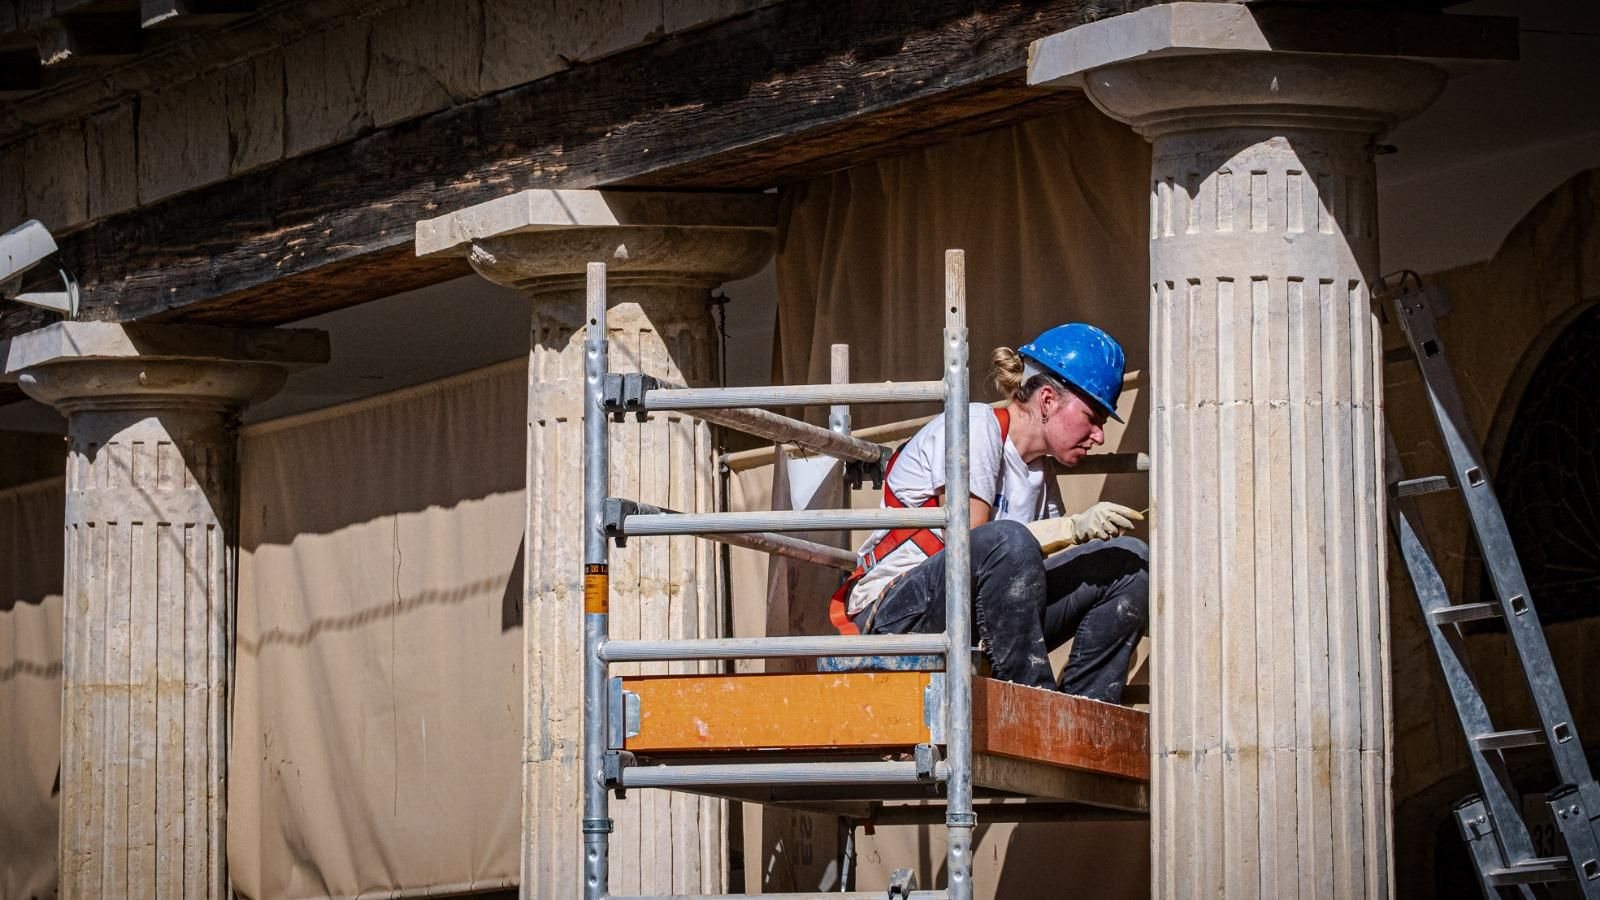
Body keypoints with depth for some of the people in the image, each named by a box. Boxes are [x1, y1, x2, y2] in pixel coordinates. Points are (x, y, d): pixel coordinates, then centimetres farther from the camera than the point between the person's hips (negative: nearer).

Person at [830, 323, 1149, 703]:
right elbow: (967, 541, -21)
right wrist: (1074, 528, -23)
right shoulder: (977, 427, -9)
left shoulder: (1040, 471, 17)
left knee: (1130, 561, -1)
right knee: (1009, 542, -38)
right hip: (896, 614, -8)